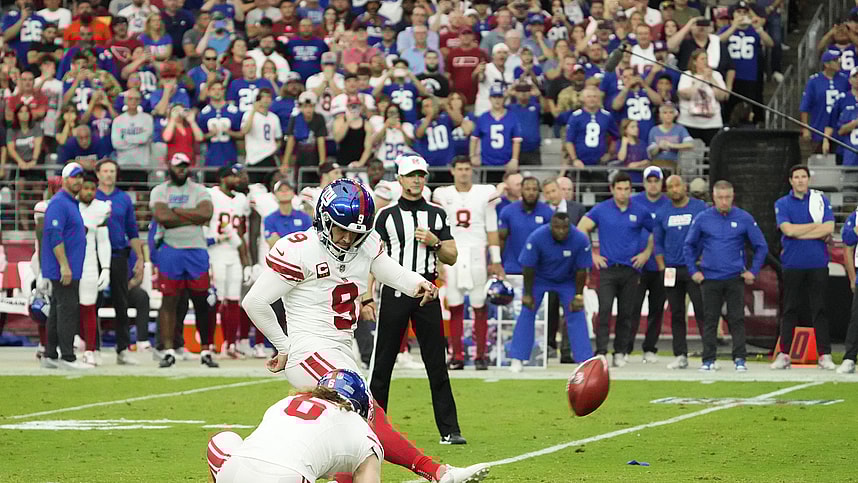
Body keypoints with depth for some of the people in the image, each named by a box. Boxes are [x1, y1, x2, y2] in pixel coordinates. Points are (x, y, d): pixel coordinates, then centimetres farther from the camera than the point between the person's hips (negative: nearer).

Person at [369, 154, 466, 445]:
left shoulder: (437, 215, 11)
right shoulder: (387, 216, 4)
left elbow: (452, 258, 12)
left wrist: (434, 242, -7)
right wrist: (367, 298, -6)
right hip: (395, 291, -1)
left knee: (437, 364, 0)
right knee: (382, 363, 1)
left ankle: (449, 430, 2)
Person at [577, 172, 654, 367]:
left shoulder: (640, 212, 5)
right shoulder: (601, 209, 2)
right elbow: (581, 229, 5)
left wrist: (647, 253, 7)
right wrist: (591, 254, 1)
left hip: (631, 269, 1)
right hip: (607, 268, -1)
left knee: (626, 313, 5)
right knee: (604, 310, -12)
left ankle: (620, 352, 14)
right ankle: (601, 351, -14)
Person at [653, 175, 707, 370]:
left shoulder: (700, 208, 0)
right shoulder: (662, 213, 10)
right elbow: (657, 242, 14)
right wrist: (662, 267, 4)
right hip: (671, 271, 4)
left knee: (702, 311, -9)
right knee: (676, 315, 6)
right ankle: (680, 355, 10)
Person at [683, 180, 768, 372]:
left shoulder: (744, 219, 0)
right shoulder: (702, 219, 1)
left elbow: (761, 246, 7)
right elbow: (689, 245, 12)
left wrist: (753, 271, 1)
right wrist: (693, 270, 4)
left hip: (735, 279, -1)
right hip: (710, 278, 1)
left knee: (737, 319, -2)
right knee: (710, 320, 3)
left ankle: (740, 358, 2)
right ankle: (708, 359, 8)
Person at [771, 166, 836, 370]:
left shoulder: (821, 200, 6)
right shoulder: (782, 204, 6)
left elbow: (829, 228, -6)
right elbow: (787, 229, -9)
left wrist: (799, 232, -9)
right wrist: (816, 227, -5)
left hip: (818, 263, 0)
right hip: (793, 265, 0)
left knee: (819, 310, 1)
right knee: (789, 310, 3)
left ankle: (824, 355, 2)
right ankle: (784, 355, 6)